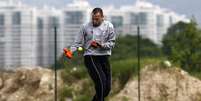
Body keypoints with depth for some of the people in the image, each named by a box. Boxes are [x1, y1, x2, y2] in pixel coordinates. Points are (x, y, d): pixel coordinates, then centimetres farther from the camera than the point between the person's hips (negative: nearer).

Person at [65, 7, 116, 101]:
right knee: (101, 82, -20)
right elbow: (78, 42, 3)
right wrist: (71, 51, -14)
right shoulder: (85, 27, 0)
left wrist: (101, 45, -17)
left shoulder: (109, 26, 2)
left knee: (107, 87, 3)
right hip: (90, 57, -3)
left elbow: (112, 43, 0)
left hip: (104, 57, 3)